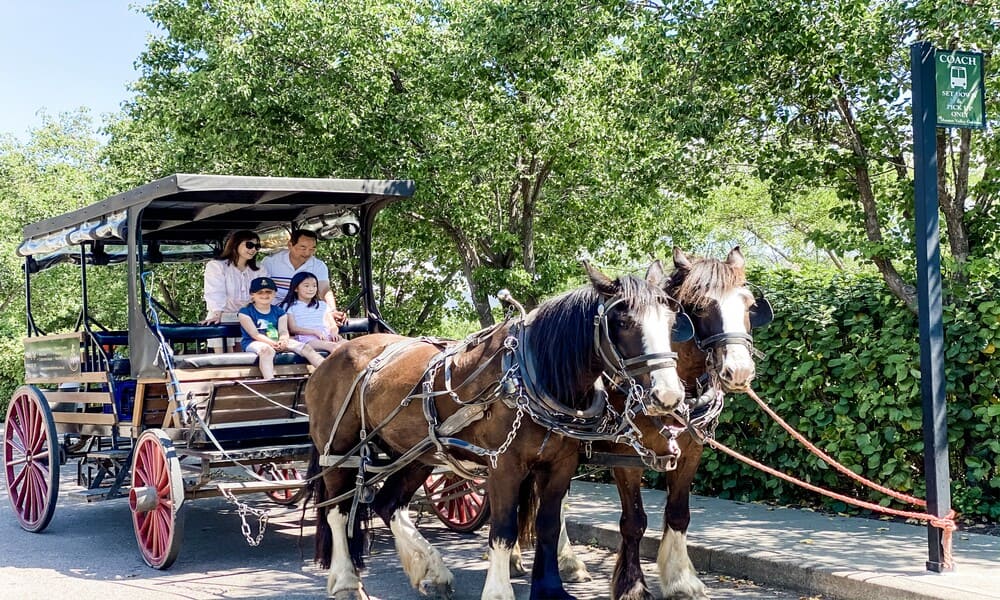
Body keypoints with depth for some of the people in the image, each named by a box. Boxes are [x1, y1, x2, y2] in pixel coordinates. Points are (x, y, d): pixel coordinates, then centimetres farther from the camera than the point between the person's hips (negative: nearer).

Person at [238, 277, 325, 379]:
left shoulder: (279, 312, 15)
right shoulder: (245, 312, 1)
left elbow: (283, 331, 2)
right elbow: (255, 334, -9)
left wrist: (283, 340, -23)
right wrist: (272, 343, -24)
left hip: (276, 342, 5)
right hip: (253, 343, -5)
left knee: (305, 347, -16)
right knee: (267, 349, -41)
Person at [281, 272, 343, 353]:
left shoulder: (322, 305, 25)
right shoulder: (290, 306, 12)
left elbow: (332, 325, 21)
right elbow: (293, 329, 1)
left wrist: (333, 332, -6)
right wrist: (315, 332, -13)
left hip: (326, 337, 5)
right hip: (306, 338, -5)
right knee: (332, 346, -38)